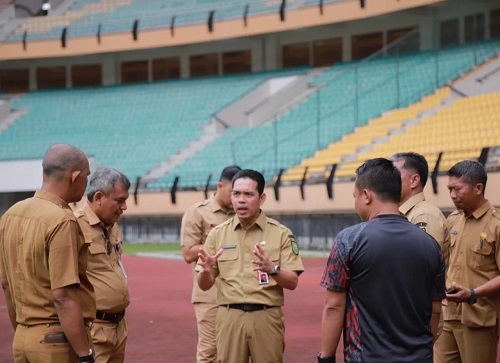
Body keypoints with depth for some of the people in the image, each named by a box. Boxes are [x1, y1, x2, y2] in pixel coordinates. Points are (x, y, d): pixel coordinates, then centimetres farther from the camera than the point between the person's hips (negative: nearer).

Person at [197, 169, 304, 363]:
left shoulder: (281, 233, 0)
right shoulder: (218, 234, 5)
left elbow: (292, 282, -3)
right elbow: (204, 285, 5)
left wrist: (272, 269, -23)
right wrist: (206, 271, -18)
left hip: (267, 317, -1)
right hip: (229, 317, 1)